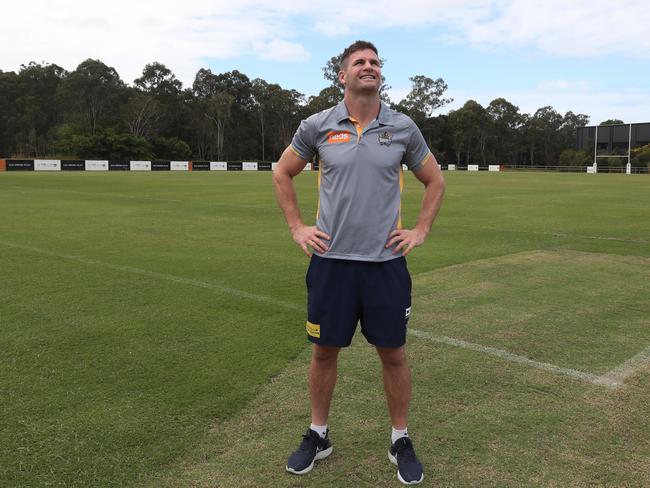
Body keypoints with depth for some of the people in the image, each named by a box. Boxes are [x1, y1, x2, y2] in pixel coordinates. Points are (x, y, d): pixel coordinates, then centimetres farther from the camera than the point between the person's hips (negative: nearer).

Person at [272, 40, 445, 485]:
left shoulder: (402, 127, 2)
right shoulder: (317, 126, 1)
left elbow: (435, 181, 15)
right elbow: (282, 174, 14)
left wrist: (421, 231, 6)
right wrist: (297, 228, 7)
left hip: (386, 261, 0)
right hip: (331, 260, 0)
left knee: (393, 353, 8)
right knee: (324, 351, 10)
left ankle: (401, 441, 27)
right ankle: (318, 435, 30)